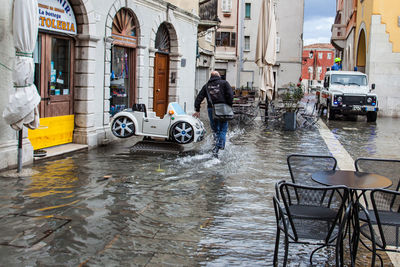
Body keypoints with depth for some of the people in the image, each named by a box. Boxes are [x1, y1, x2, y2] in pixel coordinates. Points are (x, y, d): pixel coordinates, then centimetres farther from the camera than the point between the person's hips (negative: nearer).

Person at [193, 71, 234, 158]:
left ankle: (216, 145, 4)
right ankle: (217, 148, -11)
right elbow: (230, 95, -7)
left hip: (211, 109, 3)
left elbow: (199, 98, 10)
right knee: (223, 129, 4)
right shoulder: (224, 83, 6)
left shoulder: (206, 85, 15)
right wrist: (229, 106, 1)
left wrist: (197, 110, 13)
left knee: (215, 129, 16)